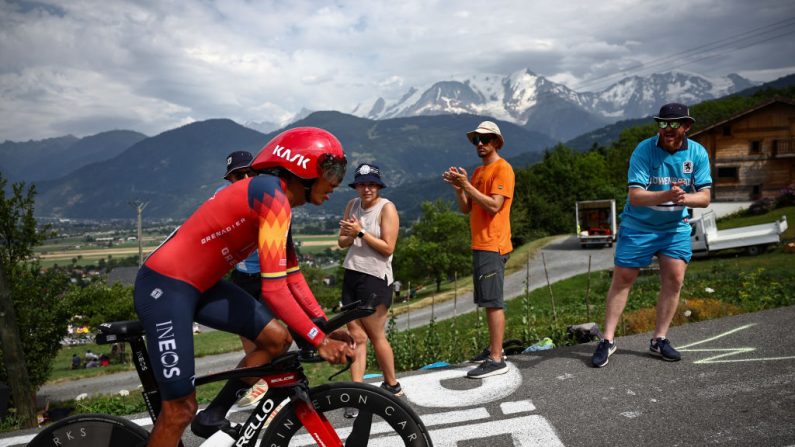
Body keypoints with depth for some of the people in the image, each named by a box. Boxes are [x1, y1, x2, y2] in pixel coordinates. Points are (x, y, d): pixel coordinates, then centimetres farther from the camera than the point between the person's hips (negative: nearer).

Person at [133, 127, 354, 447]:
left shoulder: (277, 198, 8)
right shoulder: (273, 195, -22)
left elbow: (293, 277, 10)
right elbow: (275, 290, -26)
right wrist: (320, 341, -18)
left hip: (201, 284, 9)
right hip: (165, 287, -9)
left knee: (277, 339, 4)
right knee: (182, 407, -4)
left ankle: (213, 417, 20)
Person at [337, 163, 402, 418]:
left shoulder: (386, 208, -7)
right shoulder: (353, 205, 11)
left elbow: (388, 247, -14)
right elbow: (342, 242, 9)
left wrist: (361, 232, -18)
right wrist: (349, 235, -12)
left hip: (375, 279, -6)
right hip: (352, 276, 6)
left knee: (376, 336, 3)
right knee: (356, 337, 3)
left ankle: (393, 387, 21)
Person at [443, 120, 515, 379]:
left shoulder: (502, 169, -7)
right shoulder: (478, 172, 19)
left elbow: (494, 205, -18)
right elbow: (465, 208, 15)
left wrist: (467, 185, -18)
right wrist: (458, 187, -1)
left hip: (493, 246, -9)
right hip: (480, 245, 9)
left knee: (493, 302, -9)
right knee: (488, 302, 14)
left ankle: (496, 360, -7)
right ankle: (494, 348, 23)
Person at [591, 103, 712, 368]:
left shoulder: (697, 153, -6)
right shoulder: (643, 150, -17)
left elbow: (704, 197, -8)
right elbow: (635, 196, -24)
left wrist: (685, 198, -30)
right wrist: (667, 196, -41)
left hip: (675, 226, 3)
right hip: (638, 225, -3)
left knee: (674, 279, -2)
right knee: (622, 279, -2)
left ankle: (659, 339, 13)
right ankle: (607, 340, 7)